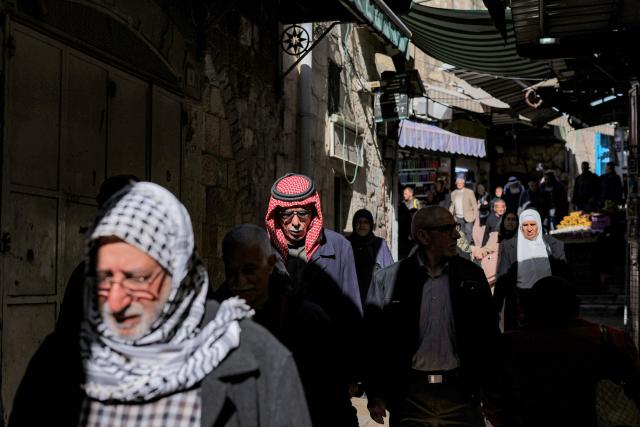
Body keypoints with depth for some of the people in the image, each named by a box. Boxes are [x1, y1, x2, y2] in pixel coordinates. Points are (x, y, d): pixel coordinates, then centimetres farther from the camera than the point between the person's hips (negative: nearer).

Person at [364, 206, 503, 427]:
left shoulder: (472, 275, 4)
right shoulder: (387, 280, -2)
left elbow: (488, 338, 8)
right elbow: (374, 340, 1)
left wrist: (493, 397, 7)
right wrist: (376, 396, -1)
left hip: (461, 395, 1)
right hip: (410, 397, -1)